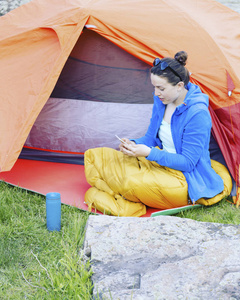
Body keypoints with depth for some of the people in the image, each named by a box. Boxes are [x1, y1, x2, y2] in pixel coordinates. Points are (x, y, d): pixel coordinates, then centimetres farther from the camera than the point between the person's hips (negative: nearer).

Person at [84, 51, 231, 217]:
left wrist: (149, 153, -29)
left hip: (186, 180, -8)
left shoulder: (197, 114, -24)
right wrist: (134, 144, -12)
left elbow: (188, 162, -23)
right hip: (161, 163, 8)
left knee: (130, 182, -36)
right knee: (94, 156, 0)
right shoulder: (161, 101, 0)